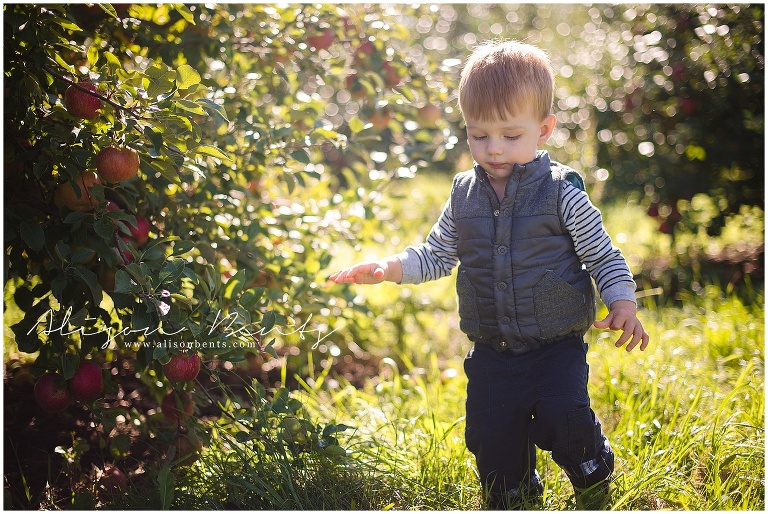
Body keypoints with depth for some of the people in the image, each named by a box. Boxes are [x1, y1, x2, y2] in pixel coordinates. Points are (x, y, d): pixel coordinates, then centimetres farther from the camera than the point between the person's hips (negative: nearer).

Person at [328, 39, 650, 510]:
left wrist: (623, 304, -18)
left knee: (565, 420, -21)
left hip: (557, 347, -4)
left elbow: (603, 255, -3)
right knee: (492, 438, 7)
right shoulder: (465, 196, 3)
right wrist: (391, 268, -4)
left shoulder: (562, 192, -9)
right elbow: (437, 254, 13)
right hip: (492, 353, 4)